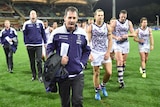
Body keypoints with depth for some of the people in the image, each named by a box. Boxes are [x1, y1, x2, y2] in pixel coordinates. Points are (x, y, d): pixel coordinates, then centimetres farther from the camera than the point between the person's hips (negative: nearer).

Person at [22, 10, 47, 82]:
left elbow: (43, 33, 7)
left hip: (39, 45, -1)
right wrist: (26, 43, 2)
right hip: (30, 45, 1)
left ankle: (40, 75, 5)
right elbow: (25, 34, 5)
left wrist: (45, 43, 7)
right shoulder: (26, 24, -1)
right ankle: (33, 75, 23)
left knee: (39, 60, -6)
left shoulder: (40, 23, 0)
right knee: (32, 61, 10)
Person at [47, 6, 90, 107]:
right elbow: (49, 50, 2)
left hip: (78, 74, 1)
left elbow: (87, 50, 12)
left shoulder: (82, 33, -1)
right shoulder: (56, 32, -8)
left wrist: (82, 63, -1)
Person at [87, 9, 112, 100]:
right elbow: (87, 42, -4)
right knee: (96, 73, 6)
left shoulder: (107, 27, 2)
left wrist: (108, 52, -6)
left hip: (105, 52, 2)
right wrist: (89, 54, -11)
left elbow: (110, 40, 3)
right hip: (95, 53, -2)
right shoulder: (91, 27, -4)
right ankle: (97, 91, 24)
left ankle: (103, 85, 26)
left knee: (109, 72, -3)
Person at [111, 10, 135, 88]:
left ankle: (120, 76, 27)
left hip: (126, 43, 3)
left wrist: (127, 35, -18)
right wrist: (116, 37, -20)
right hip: (117, 44, -3)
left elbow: (133, 34, 2)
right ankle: (121, 80, -13)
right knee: (120, 61, -14)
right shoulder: (115, 23, -4)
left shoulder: (129, 23, 3)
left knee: (124, 61, 10)